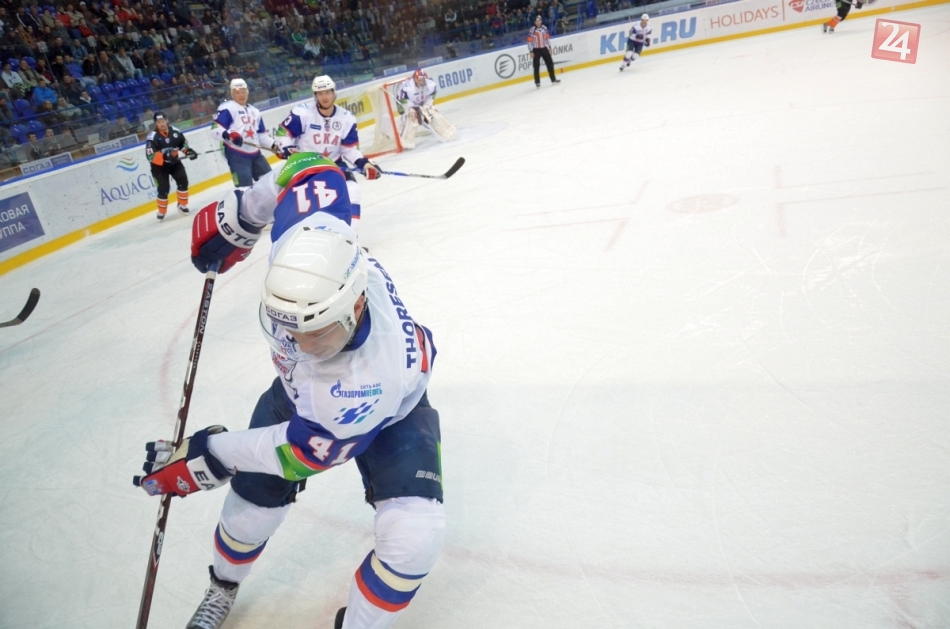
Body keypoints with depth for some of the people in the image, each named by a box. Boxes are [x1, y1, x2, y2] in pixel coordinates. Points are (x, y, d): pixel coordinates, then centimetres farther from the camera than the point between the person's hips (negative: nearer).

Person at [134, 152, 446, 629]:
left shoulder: (378, 376, -45)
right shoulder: (306, 250, -38)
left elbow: (310, 449, -28)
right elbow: (308, 168, -17)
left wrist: (212, 455, -19)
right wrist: (237, 215, -9)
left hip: (388, 411, -4)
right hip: (301, 389, 5)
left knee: (414, 539, -22)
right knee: (251, 503, 11)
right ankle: (223, 587, 48)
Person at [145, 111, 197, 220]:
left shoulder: (175, 132, -5)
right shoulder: (152, 137, -19)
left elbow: (183, 143, 13)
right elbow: (151, 156, -27)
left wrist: (188, 150, -5)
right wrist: (164, 155, -40)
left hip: (174, 162, 4)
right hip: (159, 166, -4)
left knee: (183, 181, -4)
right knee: (163, 189, -7)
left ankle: (182, 205, 16)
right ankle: (161, 212, 11)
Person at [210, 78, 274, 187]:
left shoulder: (254, 111, 19)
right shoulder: (227, 108, -6)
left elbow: (261, 134, 22)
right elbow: (215, 130, -14)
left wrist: (274, 145, 8)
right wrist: (228, 134, -34)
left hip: (255, 153, 7)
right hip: (236, 154, -7)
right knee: (245, 187, -13)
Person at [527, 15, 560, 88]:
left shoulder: (544, 28, 2)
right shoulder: (532, 30, -13)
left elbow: (547, 37, 13)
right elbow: (529, 41, -12)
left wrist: (549, 47, 11)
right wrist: (531, 51, -14)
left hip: (544, 48, 5)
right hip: (536, 50, -5)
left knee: (550, 63, 7)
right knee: (536, 66, -2)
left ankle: (553, 79, 19)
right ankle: (537, 82, 6)